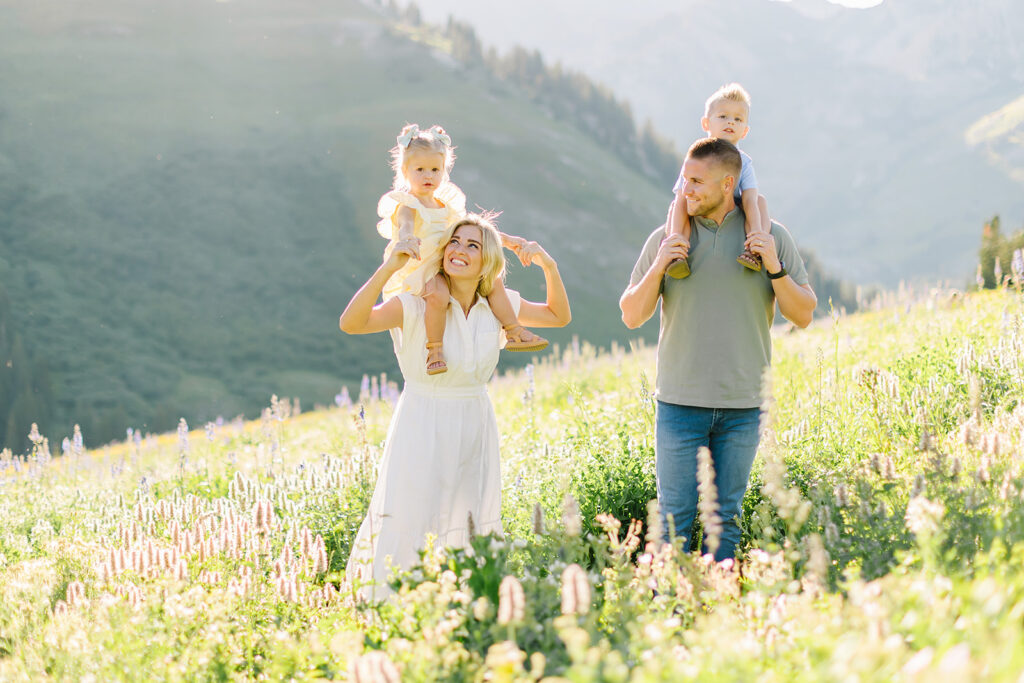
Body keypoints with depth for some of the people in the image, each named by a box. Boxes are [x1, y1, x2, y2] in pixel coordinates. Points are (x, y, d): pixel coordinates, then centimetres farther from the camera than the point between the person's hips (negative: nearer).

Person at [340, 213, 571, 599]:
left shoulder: (497, 306, 2)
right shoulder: (417, 306, -13)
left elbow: (559, 316, 17)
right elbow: (350, 323, -28)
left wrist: (548, 266, 1)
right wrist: (389, 268, -35)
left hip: (475, 431, 4)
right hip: (423, 433, -4)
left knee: (469, 534, 7)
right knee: (407, 530, -5)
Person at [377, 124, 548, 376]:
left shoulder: (444, 204, 16)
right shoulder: (407, 206, -8)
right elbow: (405, 227, -32)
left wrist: (506, 240, 25)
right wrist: (409, 238, -56)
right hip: (417, 270, -8)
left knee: (493, 281, 0)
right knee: (438, 295, -38)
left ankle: (515, 334, 9)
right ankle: (434, 349, -28)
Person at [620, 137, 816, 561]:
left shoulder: (772, 237, 4)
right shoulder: (666, 239, 4)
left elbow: (803, 316, 4)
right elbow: (631, 317, 5)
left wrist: (775, 269, -12)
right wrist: (658, 266, -11)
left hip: (743, 404, 0)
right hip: (680, 401, 0)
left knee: (727, 517, 7)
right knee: (674, 515, 0)